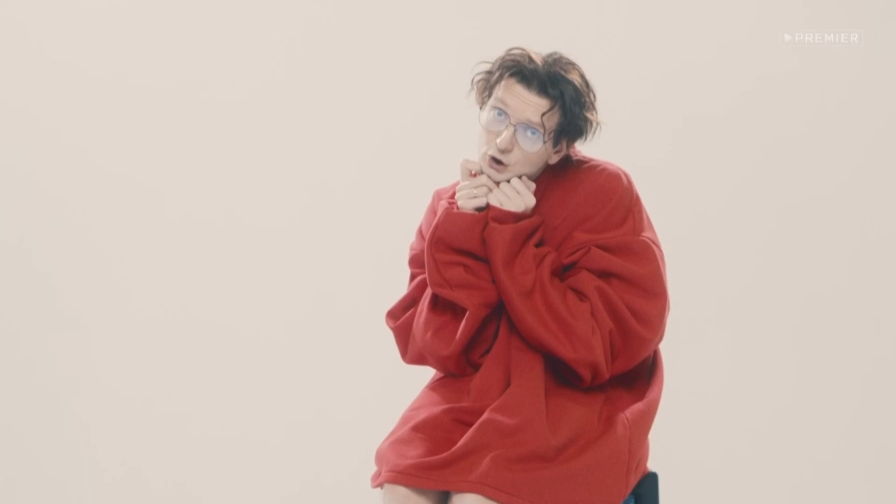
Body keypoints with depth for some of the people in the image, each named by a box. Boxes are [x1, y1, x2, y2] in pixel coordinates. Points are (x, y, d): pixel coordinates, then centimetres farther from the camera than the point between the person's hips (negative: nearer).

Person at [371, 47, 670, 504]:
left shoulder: (605, 194, -11)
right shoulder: (452, 205, 2)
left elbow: (597, 347, -17)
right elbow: (426, 345, -4)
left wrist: (512, 236, -19)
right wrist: (462, 236, -17)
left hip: (577, 403, -4)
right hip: (476, 394, 4)